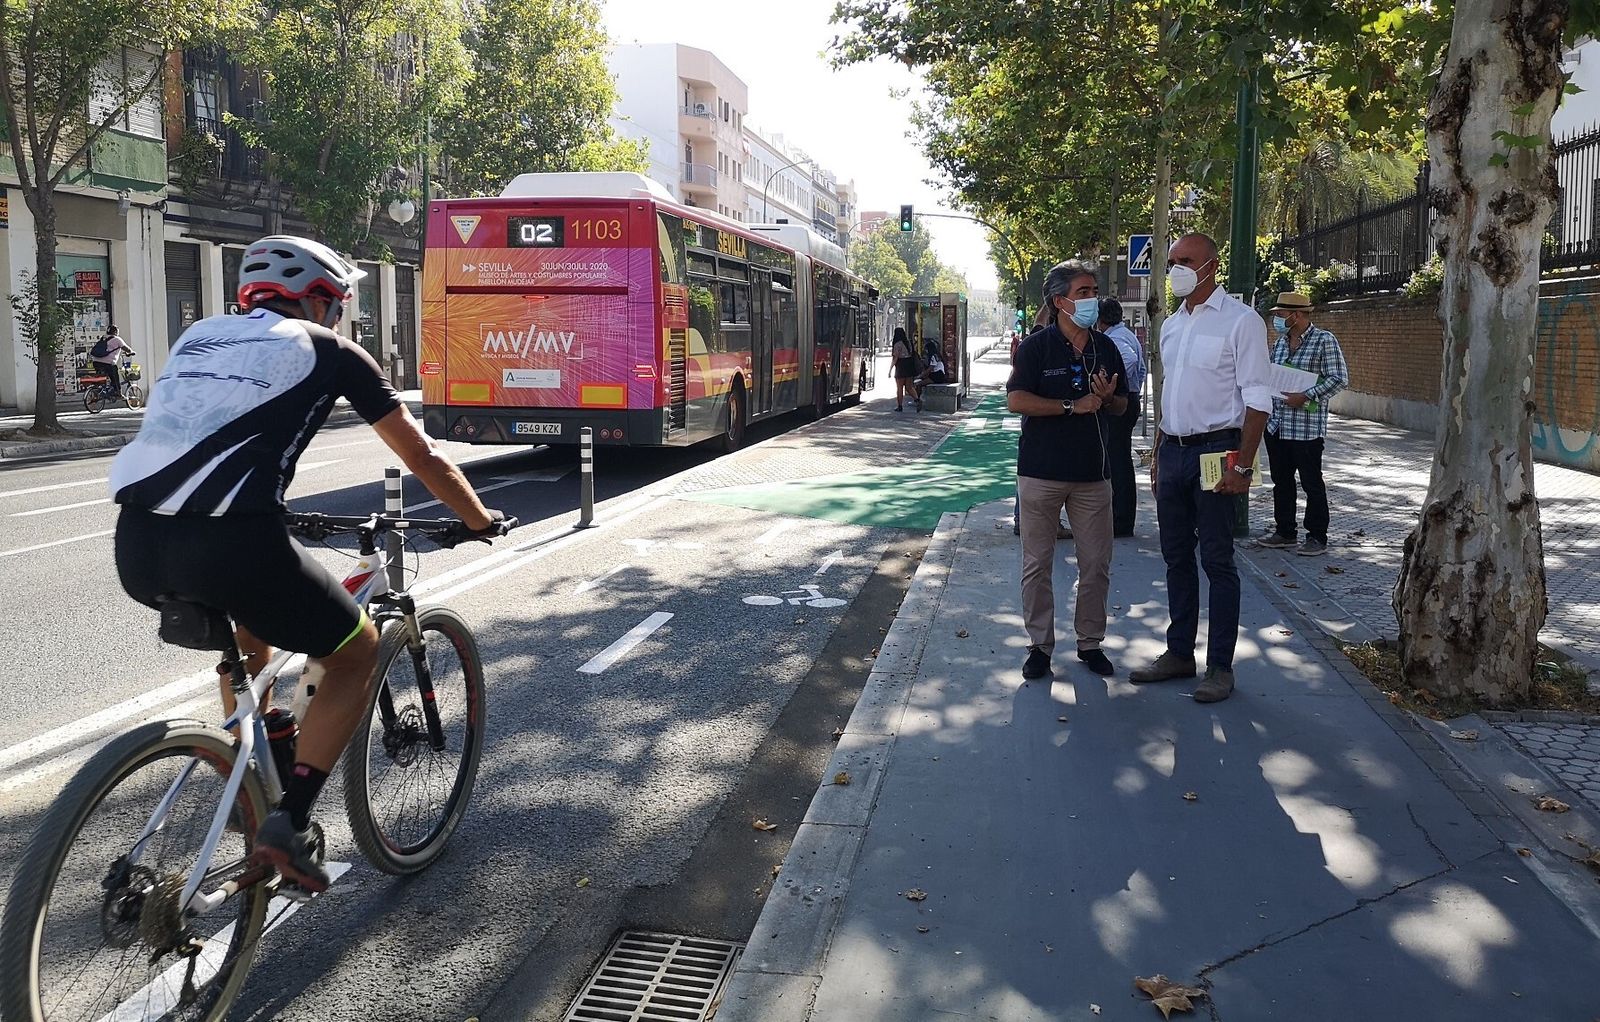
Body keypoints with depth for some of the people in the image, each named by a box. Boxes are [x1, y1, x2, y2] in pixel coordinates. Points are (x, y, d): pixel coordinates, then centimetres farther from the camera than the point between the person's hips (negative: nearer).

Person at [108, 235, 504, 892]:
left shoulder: (199, 336, 26)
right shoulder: (327, 351, 12)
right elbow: (422, 457, 16)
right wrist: (479, 519, 33)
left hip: (136, 547, 7)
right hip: (227, 545, -6)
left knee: (249, 617, 37)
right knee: (357, 652, 17)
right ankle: (287, 823, 4)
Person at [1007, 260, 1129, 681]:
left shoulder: (1106, 348, 9)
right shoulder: (1036, 346, -4)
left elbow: (1122, 406, 16)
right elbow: (1016, 400, -14)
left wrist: (1107, 398, -8)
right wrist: (1074, 406, -16)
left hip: (1093, 473, 4)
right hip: (1041, 472, -3)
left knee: (1096, 564, 6)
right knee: (1037, 563, 4)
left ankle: (1090, 642, 20)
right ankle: (1040, 644, 15)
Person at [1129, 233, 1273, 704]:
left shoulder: (1240, 320, -8)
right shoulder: (1171, 325, 14)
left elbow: (1257, 399, -12)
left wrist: (1242, 465, -18)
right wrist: (1158, 453, 16)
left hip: (1214, 450, -7)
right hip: (1173, 450, 7)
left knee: (1217, 561, -1)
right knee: (1177, 557, 12)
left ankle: (1221, 666, 7)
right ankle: (1179, 653, 22)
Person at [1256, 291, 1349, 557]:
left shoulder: (1324, 340, -8)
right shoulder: (1280, 341, 13)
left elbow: (1339, 378, -12)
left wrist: (1305, 397, -19)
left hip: (1307, 427, -7)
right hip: (1276, 423, 7)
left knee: (1312, 483, 1)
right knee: (1281, 481, 13)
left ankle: (1317, 537, 10)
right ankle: (1284, 532, 24)